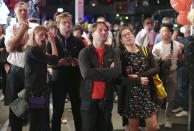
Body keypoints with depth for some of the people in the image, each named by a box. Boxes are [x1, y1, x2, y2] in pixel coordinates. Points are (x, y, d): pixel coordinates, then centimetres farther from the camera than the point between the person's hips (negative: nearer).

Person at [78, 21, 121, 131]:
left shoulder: (112, 52, 6)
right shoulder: (85, 52, -2)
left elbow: (118, 71, -12)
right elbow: (86, 73, -19)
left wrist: (95, 71, -13)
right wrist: (108, 71, -11)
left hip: (106, 98, 3)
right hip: (89, 98, -2)